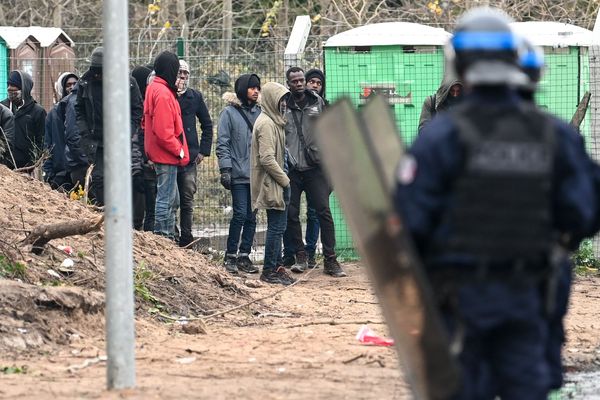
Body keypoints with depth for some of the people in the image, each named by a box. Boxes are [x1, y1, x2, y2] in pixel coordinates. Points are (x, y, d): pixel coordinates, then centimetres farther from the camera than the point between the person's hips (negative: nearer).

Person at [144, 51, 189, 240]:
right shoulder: (163, 94, -18)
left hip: (159, 153, 10)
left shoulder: (153, 88, 14)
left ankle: (169, 238, 20)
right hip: (167, 155, -10)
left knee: (172, 201, 16)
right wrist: (178, 150, -13)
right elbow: (163, 131, -23)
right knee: (166, 200, -6)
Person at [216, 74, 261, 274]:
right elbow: (222, 143, -5)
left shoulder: (259, 113, 13)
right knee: (240, 214, -11)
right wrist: (225, 169, -12)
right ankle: (230, 256, -1)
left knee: (251, 217, 5)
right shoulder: (229, 113, -1)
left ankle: (244, 255, 11)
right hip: (239, 173, -5)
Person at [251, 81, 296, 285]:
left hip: (274, 184, 10)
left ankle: (276, 267, 18)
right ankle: (270, 271, -4)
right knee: (277, 226, -7)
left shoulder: (273, 122, 17)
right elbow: (267, 159, -22)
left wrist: (284, 179, 14)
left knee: (277, 226, 13)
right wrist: (284, 181, -17)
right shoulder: (266, 124, -16)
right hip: (271, 184, -10)